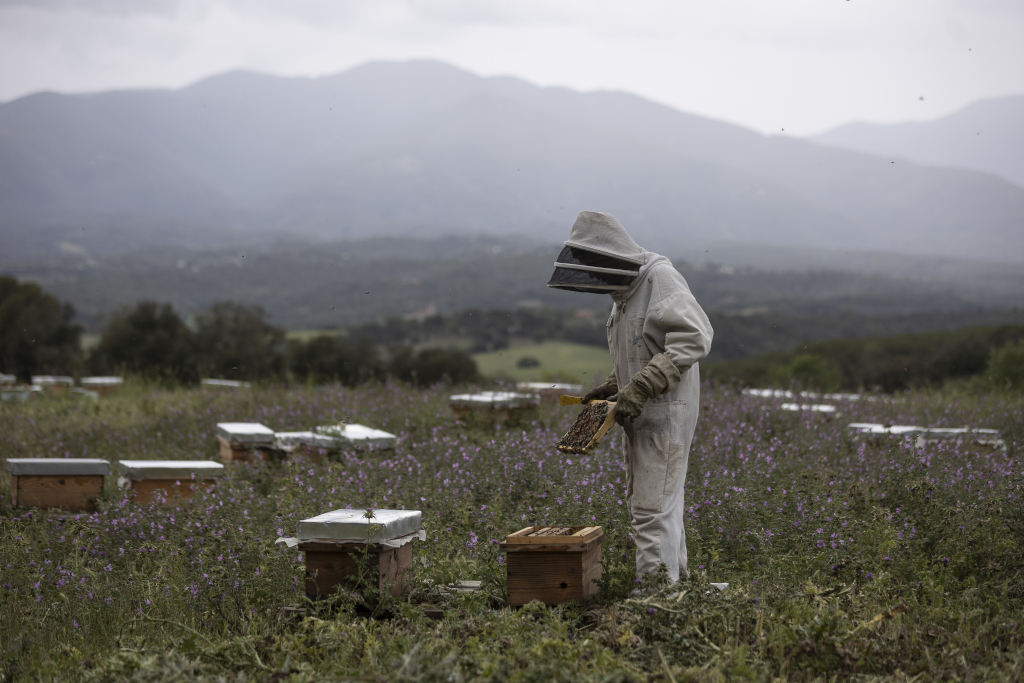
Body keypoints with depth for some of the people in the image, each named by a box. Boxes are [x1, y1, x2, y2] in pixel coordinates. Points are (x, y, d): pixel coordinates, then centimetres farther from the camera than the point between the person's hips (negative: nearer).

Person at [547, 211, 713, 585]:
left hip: (665, 414, -10)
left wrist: (641, 387, -28)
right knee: (641, 503, 15)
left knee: (653, 509, -11)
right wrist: (610, 387, 10)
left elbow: (694, 338, -26)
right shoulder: (625, 291, 15)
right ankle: (676, 578, 24)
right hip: (640, 417, 10)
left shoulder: (661, 277, -15)